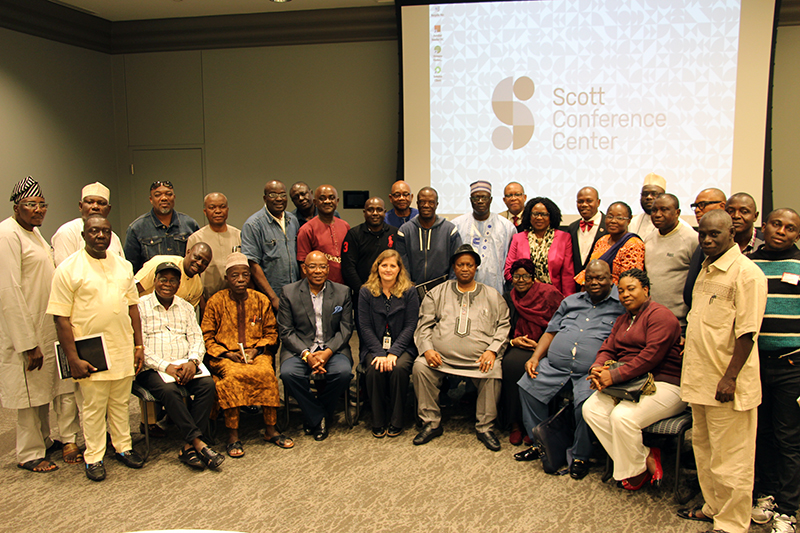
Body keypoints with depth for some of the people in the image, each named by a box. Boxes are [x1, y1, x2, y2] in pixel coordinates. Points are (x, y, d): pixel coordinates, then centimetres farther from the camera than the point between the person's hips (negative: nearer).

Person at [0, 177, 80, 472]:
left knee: (63, 386, 12)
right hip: (26, 330, -9)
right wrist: (28, 343, -23)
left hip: (49, 325, 9)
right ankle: (30, 454, 20)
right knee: (32, 394, 4)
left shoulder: (33, 231, 12)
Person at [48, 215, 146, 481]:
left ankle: (123, 447, 29)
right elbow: (61, 318, -10)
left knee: (121, 403, 15)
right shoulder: (68, 269, -8)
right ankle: (94, 457, 21)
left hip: (123, 350, 4)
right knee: (93, 407, 6)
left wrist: (139, 345, 8)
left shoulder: (123, 266, 8)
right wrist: (73, 358, -14)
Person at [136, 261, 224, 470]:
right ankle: (199, 443, -29)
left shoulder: (186, 307, 18)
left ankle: (189, 448, -24)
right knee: (168, 390, -34)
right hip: (152, 368, -3)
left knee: (208, 384, -25)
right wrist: (165, 366, -18)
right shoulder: (140, 306, 3)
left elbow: (196, 339, 9)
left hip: (184, 365, 4)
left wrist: (192, 362, -13)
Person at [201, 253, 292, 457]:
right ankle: (232, 436, -25)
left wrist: (256, 349, -6)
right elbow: (206, 337, 5)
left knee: (267, 373, -31)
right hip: (225, 357, -1)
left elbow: (271, 334, 13)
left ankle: (271, 430, -18)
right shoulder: (216, 302, 4)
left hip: (257, 354, 2)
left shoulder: (261, 300, 9)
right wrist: (226, 353, -10)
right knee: (232, 375, -34)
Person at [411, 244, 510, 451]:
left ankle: (484, 427, -10)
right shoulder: (437, 293, 17)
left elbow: (504, 326, 12)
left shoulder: (492, 296, 18)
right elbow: (424, 324, 11)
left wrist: (492, 350, -5)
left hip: (479, 358, -1)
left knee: (493, 372, -30)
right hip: (440, 356, 1)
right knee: (420, 367, -25)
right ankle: (431, 423, -9)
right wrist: (427, 349, -6)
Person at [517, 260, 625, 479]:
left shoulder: (622, 305, 6)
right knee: (527, 385, -13)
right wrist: (535, 358, 6)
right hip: (555, 366, 5)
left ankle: (580, 456, -7)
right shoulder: (571, 301, 22)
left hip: (590, 371, -5)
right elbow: (551, 332, 21)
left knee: (586, 402, -31)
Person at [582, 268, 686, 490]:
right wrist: (597, 368, -10)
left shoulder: (660, 315, -9)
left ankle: (636, 470, -3)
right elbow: (607, 349, 13)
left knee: (622, 416, -31)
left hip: (663, 384, -9)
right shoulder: (623, 320, 21)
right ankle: (646, 457, -8)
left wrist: (615, 376, -23)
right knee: (591, 408, -13)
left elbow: (651, 356, -20)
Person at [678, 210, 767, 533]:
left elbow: (747, 332, -18)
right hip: (700, 378, 9)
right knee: (704, 449, 20)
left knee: (729, 459, 3)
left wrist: (730, 377, -20)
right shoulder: (706, 270, 13)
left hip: (725, 384, -9)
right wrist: (689, 347, 17)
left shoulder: (746, 272, -14)